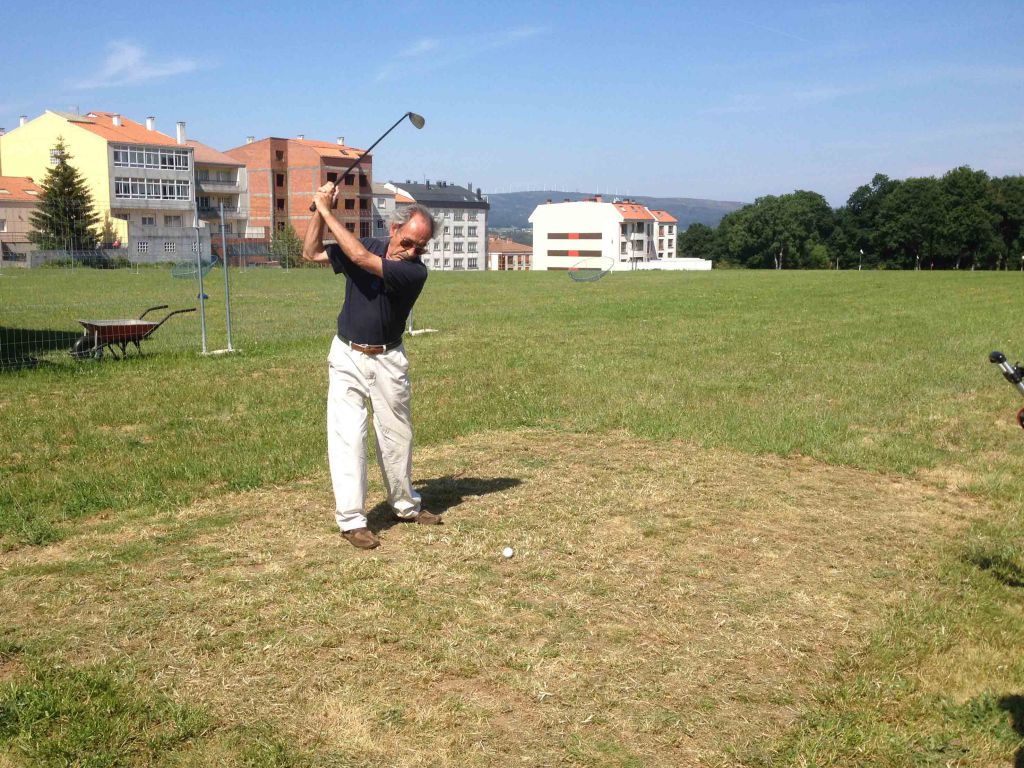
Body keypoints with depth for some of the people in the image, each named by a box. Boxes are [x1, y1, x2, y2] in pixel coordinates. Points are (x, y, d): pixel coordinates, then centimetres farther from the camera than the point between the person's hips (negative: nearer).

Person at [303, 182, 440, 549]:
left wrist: (328, 212, -22)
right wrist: (319, 210, -10)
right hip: (347, 357, 1)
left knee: (397, 436, 12)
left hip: (388, 360, -1)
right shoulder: (369, 245, -3)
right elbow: (311, 253, 2)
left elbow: (361, 258, -27)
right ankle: (351, 520, -3)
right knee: (347, 436, -6)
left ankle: (405, 505, 31)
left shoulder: (415, 271, -15)